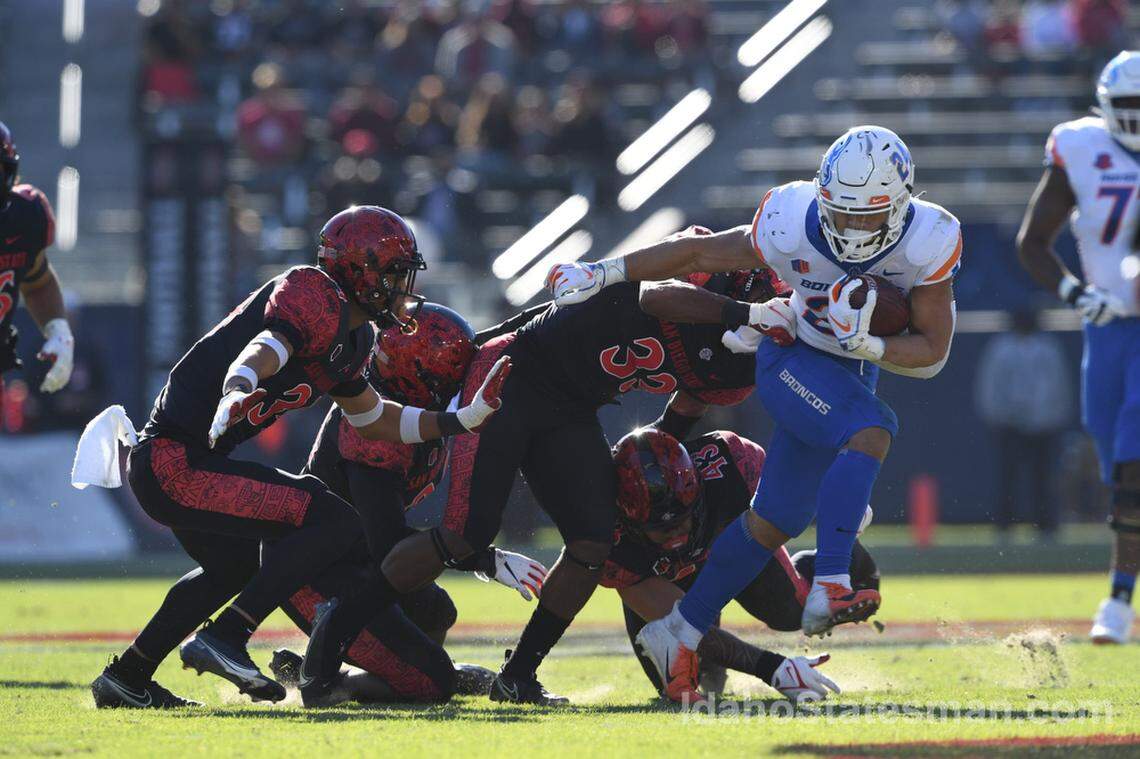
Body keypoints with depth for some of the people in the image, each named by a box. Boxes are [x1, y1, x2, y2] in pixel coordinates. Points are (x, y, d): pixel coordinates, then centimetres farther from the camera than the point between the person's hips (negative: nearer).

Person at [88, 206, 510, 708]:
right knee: (336, 524, -16)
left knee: (231, 571, 33)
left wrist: (466, 418, 21)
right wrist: (236, 394, -53)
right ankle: (222, 639, -17)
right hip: (178, 465, -11)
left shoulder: (352, 337, 17)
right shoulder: (315, 298, -13)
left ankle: (126, 677, 41)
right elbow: (261, 354, -31)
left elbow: (375, 420, 28)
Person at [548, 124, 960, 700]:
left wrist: (867, 345, -36)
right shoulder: (792, 228, -28)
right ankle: (829, 587, -39)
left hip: (852, 372, 4)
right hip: (791, 357, -4)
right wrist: (604, 274, -9)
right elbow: (700, 253, -13)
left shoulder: (928, 245, -25)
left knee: (776, 519, 9)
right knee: (871, 432, -32)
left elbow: (932, 354, -18)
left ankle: (680, 631, 23)